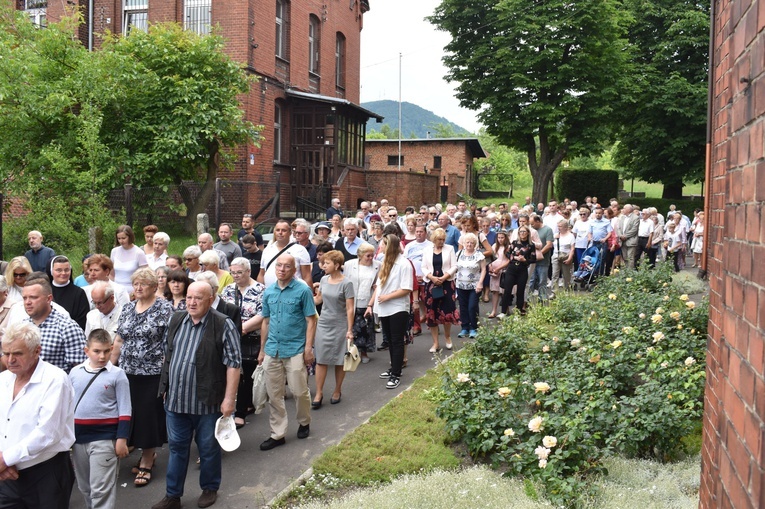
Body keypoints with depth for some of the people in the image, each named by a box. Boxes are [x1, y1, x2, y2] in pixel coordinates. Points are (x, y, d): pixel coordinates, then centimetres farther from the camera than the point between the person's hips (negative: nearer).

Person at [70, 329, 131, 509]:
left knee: (101, 489, -6)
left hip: (104, 438, -5)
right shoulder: (75, 372, 5)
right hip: (78, 437, 5)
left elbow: (124, 411, -6)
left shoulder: (117, 374, -7)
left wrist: (121, 439, -10)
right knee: (85, 487, 18)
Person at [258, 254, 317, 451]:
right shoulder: (268, 292, 7)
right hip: (272, 351, 4)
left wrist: (308, 348, -12)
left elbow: (311, 321, -6)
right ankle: (277, 434, 18)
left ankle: (304, 423, 30)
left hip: (295, 350, -4)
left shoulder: (303, 290, -7)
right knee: (274, 395, 8)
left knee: (300, 392, 4)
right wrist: (262, 349, 13)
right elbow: (266, 321, 14)